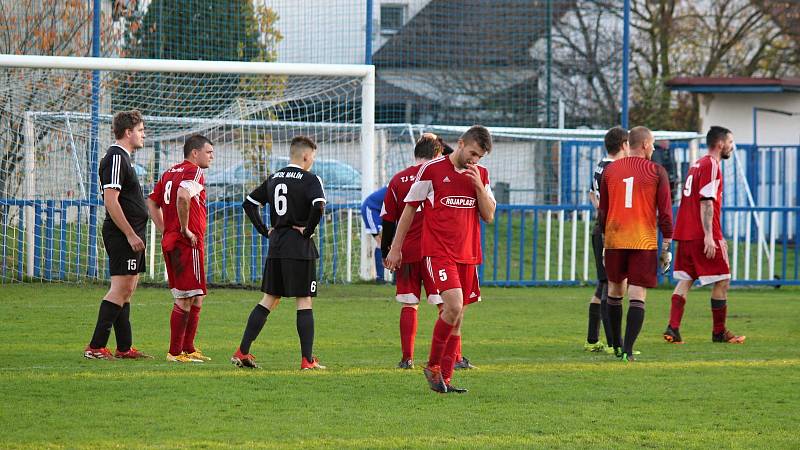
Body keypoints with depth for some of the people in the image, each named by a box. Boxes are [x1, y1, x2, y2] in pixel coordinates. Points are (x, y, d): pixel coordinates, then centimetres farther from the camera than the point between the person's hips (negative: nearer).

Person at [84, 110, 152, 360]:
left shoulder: (122, 157, 18)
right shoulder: (116, 158, -14)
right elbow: (110, 201, -21)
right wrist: (130, 234, -21)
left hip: (130, 235, 11)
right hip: (122, 235, -11)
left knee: (127, 290, 11)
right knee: (121, 289, -11)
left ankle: (124, 348, 14)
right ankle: (95, 347, -12)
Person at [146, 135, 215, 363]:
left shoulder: (170, 172, 17)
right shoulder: (194, 173, -10)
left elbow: (152, 202, 20)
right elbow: (183, 196, -29)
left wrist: (165, 231, 16)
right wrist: (185, 229, -19)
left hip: (170, 241, 9)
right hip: (188, 243, -9)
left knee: (194, 299, 16)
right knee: (186, 299, -5)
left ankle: (188, 349, 20)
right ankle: (176, 352, -3)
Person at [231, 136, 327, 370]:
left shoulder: (274, 179, 12)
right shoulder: (309, 179, -7)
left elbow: (249, 203, 16)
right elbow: (318, 207, -24)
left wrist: (264, 230, 14)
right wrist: (308, 231, -11)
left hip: (276, 245, 6)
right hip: (300, 246, -6)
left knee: (269, 299, 12)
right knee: (304, 301, 0)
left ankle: (242, 352, 7)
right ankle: (307, 359, -2)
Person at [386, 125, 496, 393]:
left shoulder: (481, 175, 11)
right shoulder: (432, 170, -4)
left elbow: (489, 216, 8)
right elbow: (409, 208, 3)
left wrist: (479, 186, -7)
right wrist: (396, 248, 4)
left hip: (468, 254, 5)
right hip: (438, 251, -5)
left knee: (457, 316, 5)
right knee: (454, 306, -21)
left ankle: (445, 378, 12)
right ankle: (432, 366, -6)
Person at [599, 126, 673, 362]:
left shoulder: (610, 170, 8)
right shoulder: (656, 171, -1)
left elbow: (603, 210, 13)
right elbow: (665, 212, -3)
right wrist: (666, 247, 3)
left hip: (614, 238, 3)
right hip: (644, 241, -3)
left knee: (615, 289, 19)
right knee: (637, 296, -3)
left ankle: (617, 345, 28)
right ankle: (628, 350, -13)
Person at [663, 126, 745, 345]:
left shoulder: (697, 165, 19)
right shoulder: (711, 165, -11)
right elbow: (706, 203, -19)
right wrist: (709, 236, -22)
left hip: (686, 234, 9)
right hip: (703, 236, -9)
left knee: (685, 280, 7)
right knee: (722, 281, 1)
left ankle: (673, 329, -3)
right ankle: (719, 332, 6)